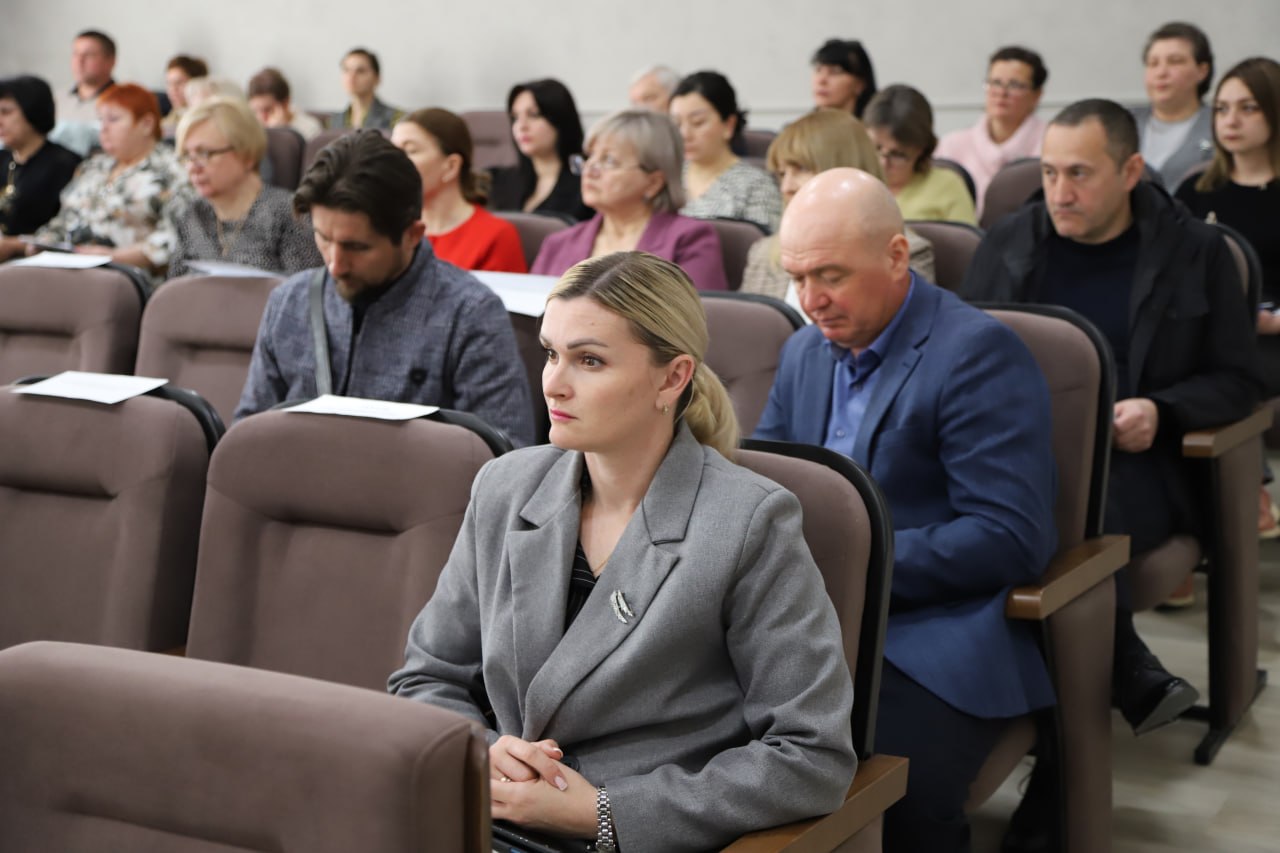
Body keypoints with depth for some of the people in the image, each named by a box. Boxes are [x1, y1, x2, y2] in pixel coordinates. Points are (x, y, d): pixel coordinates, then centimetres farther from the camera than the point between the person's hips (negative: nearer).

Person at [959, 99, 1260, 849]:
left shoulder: (1196, 252, 6)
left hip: (1133, 462, -2)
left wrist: (1162, 410, -11)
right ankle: (1138, 684, -19)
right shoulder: (1009, 243, 11)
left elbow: (1238, 380, 8)